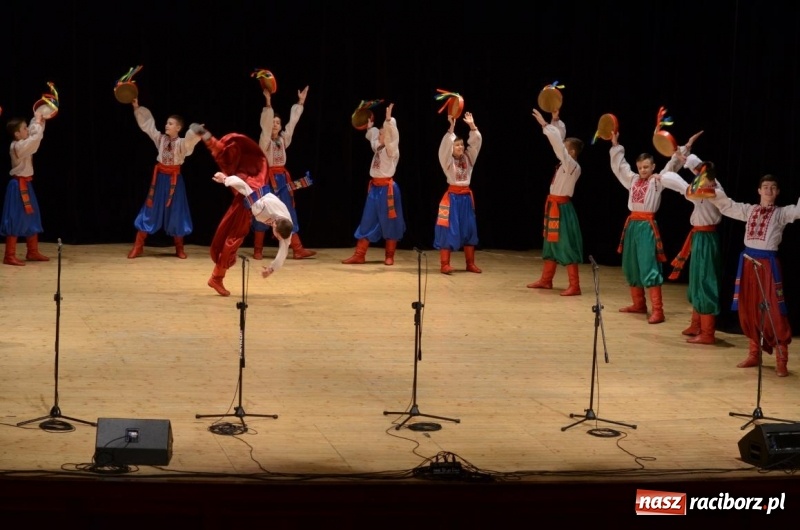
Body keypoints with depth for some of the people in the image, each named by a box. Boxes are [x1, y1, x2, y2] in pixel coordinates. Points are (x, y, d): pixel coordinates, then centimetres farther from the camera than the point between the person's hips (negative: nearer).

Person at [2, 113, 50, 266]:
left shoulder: (23, 144, 8)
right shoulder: (18, 146, -20)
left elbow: (34, 134, 18)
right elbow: (36, 138, -28)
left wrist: (39, 120, 3)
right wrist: (38, 122, -15)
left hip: (25, 185, 10)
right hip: (19, 186, -10)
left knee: (31, 219, 16)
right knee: (16, 221, -7)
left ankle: (33, 252, 26)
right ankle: (9, 256, -4)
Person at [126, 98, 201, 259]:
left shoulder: (182, 143, -9)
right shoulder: (160, 138, 2)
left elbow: (191, 140, -31)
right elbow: (147, 124, 5)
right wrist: (137, 108, 0)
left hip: (174, 178, -3)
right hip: (159, 176, 3)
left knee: (175, 212, 4)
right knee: (151, 210, 4)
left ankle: (179, 248, 18)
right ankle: (138, 247, 8)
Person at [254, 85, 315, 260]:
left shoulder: (283, 139, 11)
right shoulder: (265, 140, -5)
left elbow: (293, 121, 10)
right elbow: (265, 123, -20)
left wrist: (300, 102, 5)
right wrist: (268, 103, -32)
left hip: (282, 178, 5)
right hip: (268, 178, -5)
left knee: (289, 213, 2)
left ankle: (297, 249, 0)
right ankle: (258, 250, 8)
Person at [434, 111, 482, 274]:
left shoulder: (468, 158, 8)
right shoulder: (447, 160, -5)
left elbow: (477, 142, 0)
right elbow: (446, 145, -22)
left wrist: (472, 125, -11)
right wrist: (452, 127, -30)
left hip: (466, 196, 5)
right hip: (452, 196, -5)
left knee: (469, 229, 9)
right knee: (449, 230, -6)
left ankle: (470, 264, 17)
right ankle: (445, 264, -6)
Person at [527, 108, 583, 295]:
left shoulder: (573, 166, -18)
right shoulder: (566, 163, 6)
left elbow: (557, 143, -26)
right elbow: (559, 141, 13)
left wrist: (545, 125, -24)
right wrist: (555, 120, 6)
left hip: (561, 207, -10)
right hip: (554, 206, 10)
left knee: (566, 246, -8)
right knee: (551, 243, 17)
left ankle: (574, 286, -6)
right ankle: (546, 280, 27)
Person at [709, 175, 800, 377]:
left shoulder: (781, 213, 1)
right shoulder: (749, 210, 13)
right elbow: (725, 204, 17)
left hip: (768, 263, -4)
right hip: (748, 261, 4)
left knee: (774, 311, -6)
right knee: (748, 309, 9)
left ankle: (781, 361, -1)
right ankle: (754, 353, 23)